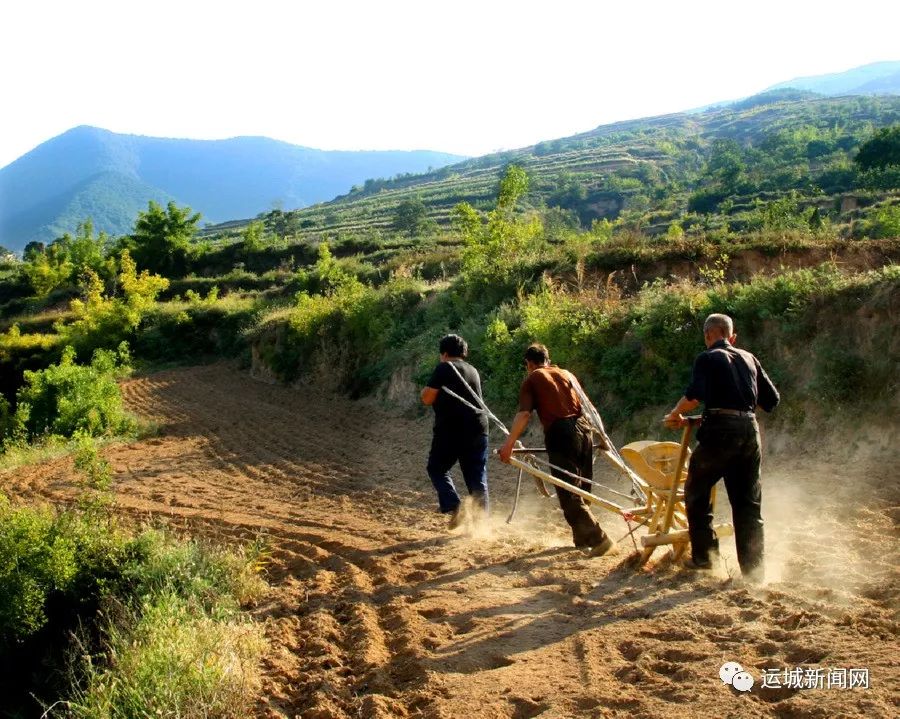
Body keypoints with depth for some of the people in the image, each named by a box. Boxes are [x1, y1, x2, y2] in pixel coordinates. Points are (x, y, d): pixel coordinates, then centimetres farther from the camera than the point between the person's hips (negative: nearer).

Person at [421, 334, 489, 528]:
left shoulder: (444, 368, -4)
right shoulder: (473, 371, 17)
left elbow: (427, 398, -8)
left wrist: (426, 389, 13)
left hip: (451, 429, -6)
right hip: (477, 428, 6)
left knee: (437, 468, 10)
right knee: (477, 477, 9)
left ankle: (454, 507, -8)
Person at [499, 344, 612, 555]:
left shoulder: (532, 380, 8)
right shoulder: (566, 374, 23)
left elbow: (524, 414, -6)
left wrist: (509, 444, -8)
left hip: (560, 434, -6)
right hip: (584, 428, 6)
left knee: (569, 494, -3)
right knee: (582, 489, 16)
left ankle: (597, 538, -11)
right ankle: (582, 538, 25)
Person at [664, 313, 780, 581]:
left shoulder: (707, 359, 0)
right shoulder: (749, 358, 17)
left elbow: (694, 396, -16)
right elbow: (771, 399, 18)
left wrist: (675, 414, 1)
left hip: (721, 429, -5)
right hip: (750, 429, 6)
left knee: (696, 492, 10)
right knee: (748, 502, 10)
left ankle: (703, 556, 8)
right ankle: (753, 569, 10)